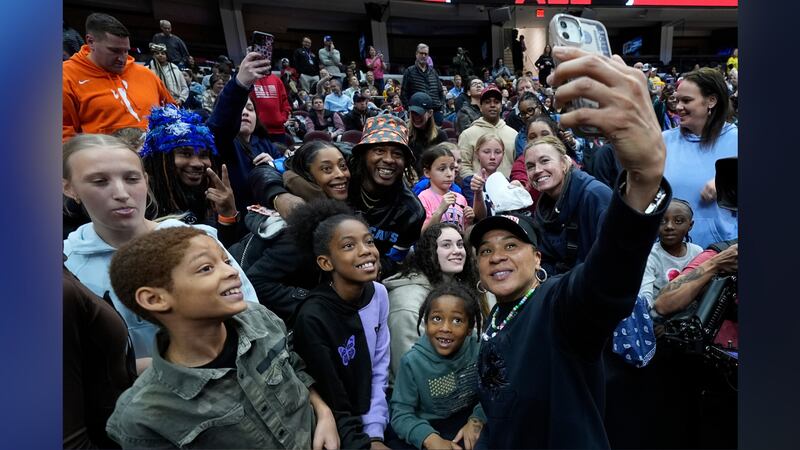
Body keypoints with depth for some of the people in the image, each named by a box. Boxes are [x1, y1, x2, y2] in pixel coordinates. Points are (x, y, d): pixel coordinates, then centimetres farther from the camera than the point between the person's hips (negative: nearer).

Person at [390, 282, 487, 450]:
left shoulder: (477, 349, -10)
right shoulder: (413, 361, -15)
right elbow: (401, 414, -15)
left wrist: (477, 420, -23)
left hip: (470, 420, 2)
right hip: (432, 428, -1)